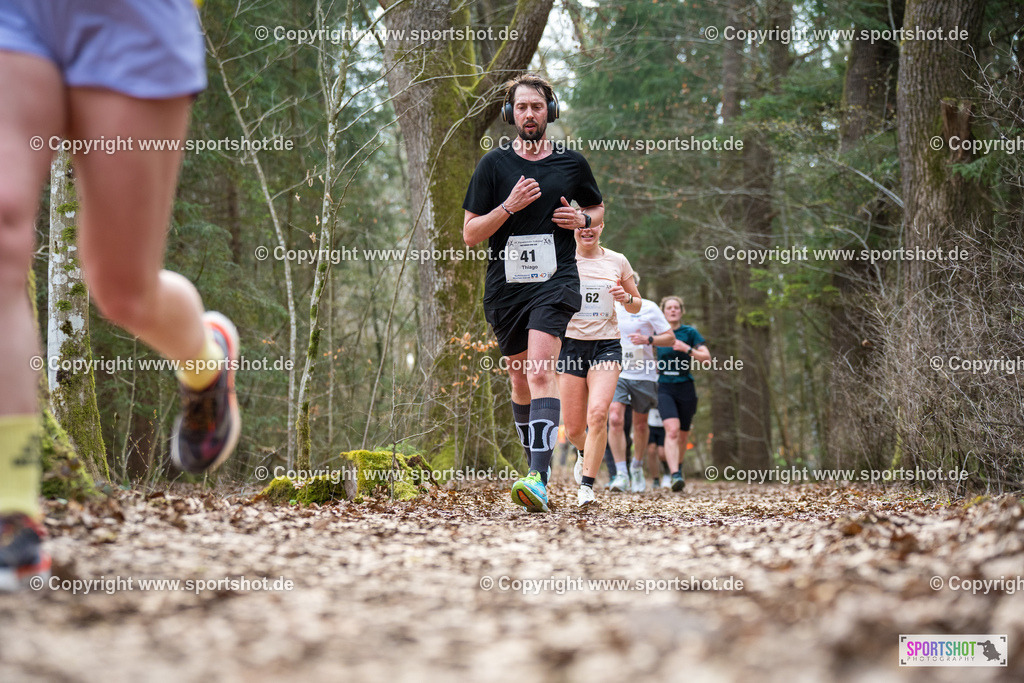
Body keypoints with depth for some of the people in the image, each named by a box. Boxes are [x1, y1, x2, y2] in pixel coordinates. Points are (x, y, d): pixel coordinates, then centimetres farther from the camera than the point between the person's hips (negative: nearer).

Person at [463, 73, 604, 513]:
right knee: (520, 380, 11)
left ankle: (538, 479, -30)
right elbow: (470, 234, 1)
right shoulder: (494, 164, 3)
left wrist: (583, 220, 0)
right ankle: (536, 463, 31)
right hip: (506, 286, 2)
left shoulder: (572, 163, 7)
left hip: (556, 281, -2)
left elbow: (597, 209, 24)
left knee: (540, 372, -20)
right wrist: (510, 205, -14)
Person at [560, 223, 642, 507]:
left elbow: (637, 306, 16)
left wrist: (626, 298, -6)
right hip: (571, 344, 0)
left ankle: (587, 484, -14)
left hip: (607, 345, 0)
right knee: (574, 430, 1)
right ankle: (585, 452, 39)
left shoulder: (616, 261, 7)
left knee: (598, 412, -24)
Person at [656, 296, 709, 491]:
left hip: (685, 388, 1)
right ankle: (675, 475, -34)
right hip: (664, 388, -1)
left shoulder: (690, 332, 2)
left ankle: (678, 466, 40)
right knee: (672, 429, -23)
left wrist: (686, 349, -19)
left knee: (682, 435, 10)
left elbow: (707, 357, -6)